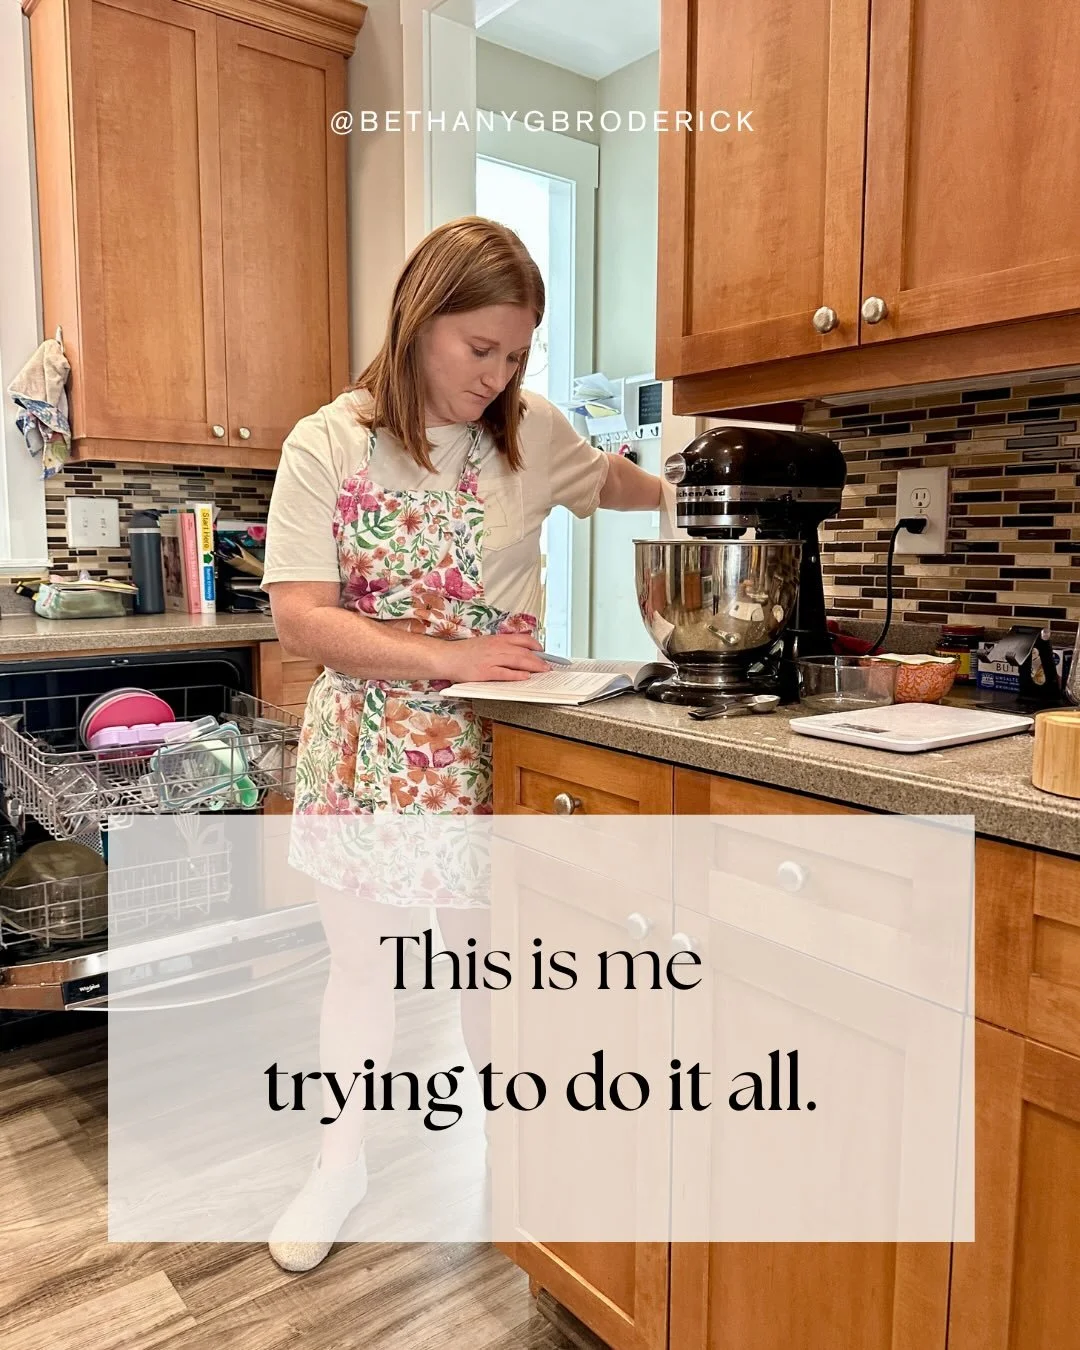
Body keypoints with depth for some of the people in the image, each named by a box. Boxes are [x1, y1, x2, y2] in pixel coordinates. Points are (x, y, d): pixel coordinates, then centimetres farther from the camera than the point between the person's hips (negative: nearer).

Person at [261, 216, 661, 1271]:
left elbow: (612, 482, 21)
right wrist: (449, 657, -22)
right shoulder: (329, 443, -8)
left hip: (487, 742, 1)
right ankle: (341, 1162, 37)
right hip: (365, 739, 0)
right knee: (361, 958, 13)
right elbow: (300, 619, -14)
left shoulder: (531, 432, -1)